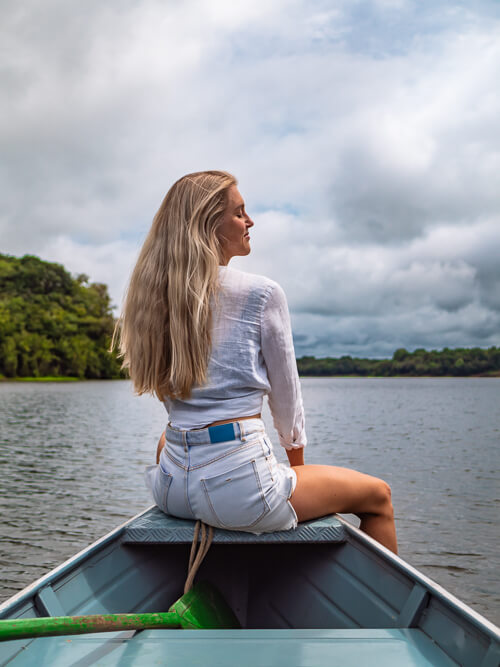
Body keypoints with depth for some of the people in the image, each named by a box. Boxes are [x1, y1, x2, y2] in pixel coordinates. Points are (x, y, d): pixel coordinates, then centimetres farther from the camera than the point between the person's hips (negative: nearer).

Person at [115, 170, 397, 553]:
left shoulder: (156, 294, 6)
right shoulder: (262, 294, -11)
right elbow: (286, 396, -2)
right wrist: (297, 454, 17)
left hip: (172, 491, 7)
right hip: (240, 488, -6)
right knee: (378, 496, 14)